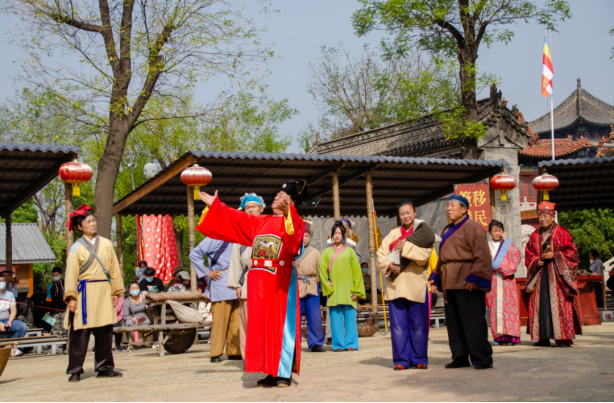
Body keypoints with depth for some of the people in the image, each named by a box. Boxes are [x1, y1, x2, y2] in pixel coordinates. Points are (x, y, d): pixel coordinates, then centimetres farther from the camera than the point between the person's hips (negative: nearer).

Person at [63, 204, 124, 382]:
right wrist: (71, 297, -10)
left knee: (105, 331, 6)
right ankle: (75, 370, 2)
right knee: (80, 332, -4)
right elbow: (71, 274, -2)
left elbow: (114, 269, 12)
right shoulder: (76, 248, 1)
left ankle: (105, 367, 15)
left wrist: (116, 291, 7)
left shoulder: (106, 244, 10)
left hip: (104, 292, 3)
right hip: (85, 293, -3)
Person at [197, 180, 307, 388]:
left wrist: (288, 213, -43)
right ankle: (272, 372, 12)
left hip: (281, 282, -7)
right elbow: (235, 219, 25)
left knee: (282, 327, -4)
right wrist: (214, 205, 28)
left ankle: (284, 373, 1)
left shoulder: (294, 221, -4)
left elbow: (294, 238, -26)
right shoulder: (259, 222, 17)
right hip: (260, 283, 7)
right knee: (262, 328, 7)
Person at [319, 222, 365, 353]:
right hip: (334, 292, 0)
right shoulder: (327, 252, 10)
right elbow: (322, 271, 4)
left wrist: (357, 291, -2)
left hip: (348, 291, 0)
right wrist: (327, 288, -7)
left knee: (350, 317, -3)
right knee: (336, 318, -1)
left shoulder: (349, 251, 10)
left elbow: (357, 272, 6)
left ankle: (351, 344, 2)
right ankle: (338, 345, 3)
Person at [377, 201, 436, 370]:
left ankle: (419, 359, 9)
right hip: (395, 285, 2)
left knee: (418, 325, 0)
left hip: (416, 285, -2)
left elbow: (424, 256, -10)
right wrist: (388, 265, -9)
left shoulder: (423, 234, 5)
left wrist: (406, 247, -16)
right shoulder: (393, 234, 15)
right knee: (398, 325, 0)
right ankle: (402, 360, 5)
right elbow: (381, 254, 9)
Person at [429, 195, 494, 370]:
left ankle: (482, 359, -1)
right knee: (454, 322, 9)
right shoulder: (448, 231, 21)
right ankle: (460, 357, 16)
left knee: (472, 321, -7)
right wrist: (436, 276, 15)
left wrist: (474, 277, -21)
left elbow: (481, 255, -13)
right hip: (449, 282, 9)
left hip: (466, 281, -9)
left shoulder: (472, 227, -5)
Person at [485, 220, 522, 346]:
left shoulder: (507, 245, 13)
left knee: (508, 306, -8)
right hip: (492, 281, 1)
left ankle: (510, 336, -9)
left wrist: (506, 241, -4)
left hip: (506, 281, -1)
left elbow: (517, 256, -4)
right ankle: (499, 337, -6)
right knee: (495, 307, -6)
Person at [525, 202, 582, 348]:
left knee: (560, 305, -9)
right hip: (541, 275, 4)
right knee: (541, 305, -1)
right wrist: (536, 261, -4)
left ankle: (564, 338, -6)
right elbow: (529, 254, 16)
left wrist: (554, 255, -12)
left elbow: (572, 252, -2)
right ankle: (543, 338, 3)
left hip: (557, 275, -4)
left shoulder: (561, 233, 1)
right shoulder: (535, 236, 14)